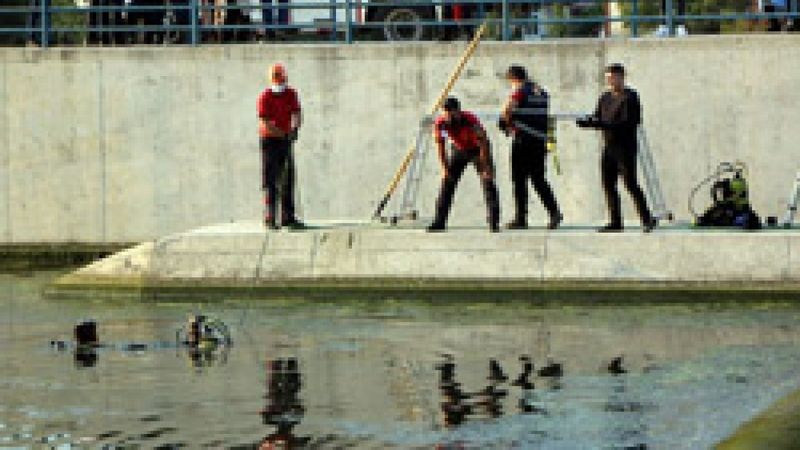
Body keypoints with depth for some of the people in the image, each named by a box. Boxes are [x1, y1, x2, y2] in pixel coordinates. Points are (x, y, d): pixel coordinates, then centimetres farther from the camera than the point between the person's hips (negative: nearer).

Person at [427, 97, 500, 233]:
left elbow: (483, 144, -28)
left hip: (477, 150, -4)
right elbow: (440, 147, -9)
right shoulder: (440, 123, -24)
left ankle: (494, 223, -14)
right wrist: (444, 168, -11)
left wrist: (485, 169, -28)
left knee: (488, 182, -15)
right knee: (447, 182, -3)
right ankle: (439, 222, 2)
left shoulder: (471, 120, -35)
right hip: (459, 149, 4)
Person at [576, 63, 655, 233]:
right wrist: (586, 121, -8)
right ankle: (615, 221, 11)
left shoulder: (629, 97, -8)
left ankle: (647, 219, -5)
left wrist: (603, 124, -25)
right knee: (608, 184, 5)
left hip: (625, 147, -7)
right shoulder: (605, 97, 15)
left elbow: (628, 123, -18)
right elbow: (597, 117, 14)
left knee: (630, 184, -10)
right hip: (608, 147, 7)